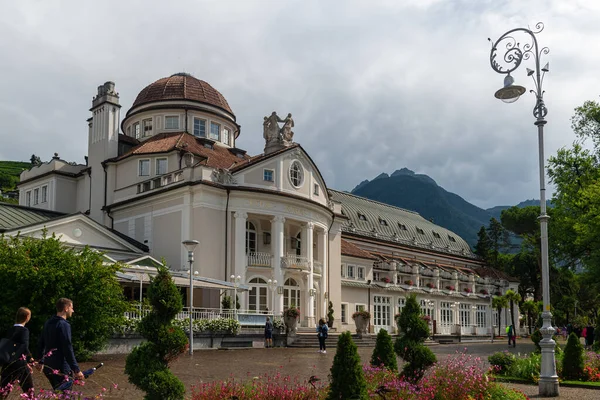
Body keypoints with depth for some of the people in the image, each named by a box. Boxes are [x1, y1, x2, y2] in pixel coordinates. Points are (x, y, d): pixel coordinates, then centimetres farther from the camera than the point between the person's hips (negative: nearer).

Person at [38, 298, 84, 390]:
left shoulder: (48, 323, 11)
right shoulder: (64, 325, -16)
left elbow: (41, 343, 21)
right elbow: (68, 349, -20)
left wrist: (41, 361, 33)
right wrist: (77, 370, -19)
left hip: (48, 367, 9)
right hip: (61, 369, -9)